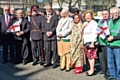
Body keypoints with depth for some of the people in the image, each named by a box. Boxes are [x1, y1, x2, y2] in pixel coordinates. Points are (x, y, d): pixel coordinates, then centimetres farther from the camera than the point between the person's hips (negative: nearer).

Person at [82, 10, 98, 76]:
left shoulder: (93, 23, -9)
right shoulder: (85, 23, 17)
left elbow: (94, 34, -15)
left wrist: (92, 43, -21)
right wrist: (84, 42, 15)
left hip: (90, 42, -8)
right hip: (85, 42, 8)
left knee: (91, 56, -5)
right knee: (88, 56, 11)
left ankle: (92, 70, 1)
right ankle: (91, 69, 20)